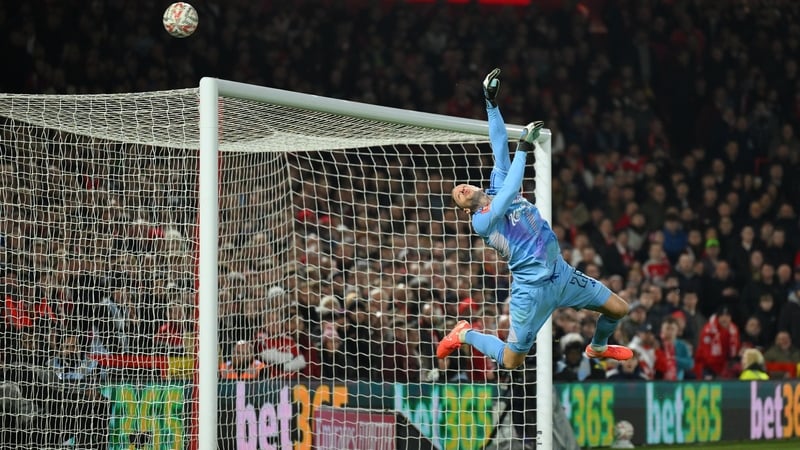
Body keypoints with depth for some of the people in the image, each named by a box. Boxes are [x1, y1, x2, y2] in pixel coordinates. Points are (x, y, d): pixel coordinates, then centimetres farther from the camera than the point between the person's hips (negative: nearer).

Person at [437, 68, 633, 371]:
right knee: (510, 361, -4)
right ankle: (465, 335, 22)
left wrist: (491, 102, 3)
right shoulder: (481, 222, -11)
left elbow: (500, 149, 7)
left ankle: (598, 348, 40)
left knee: (618, 309, 10)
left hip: (561, 273, 7)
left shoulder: (497, 187, 11)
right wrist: (524, 148, -23)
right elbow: (510, 195, -26)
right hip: (532, 287, -7)